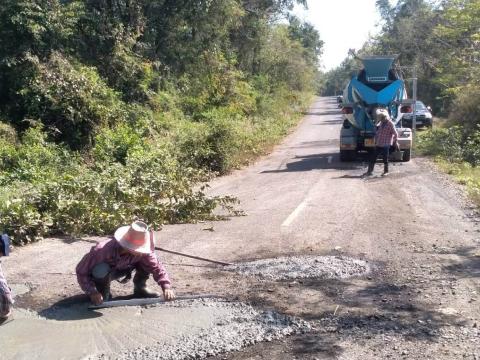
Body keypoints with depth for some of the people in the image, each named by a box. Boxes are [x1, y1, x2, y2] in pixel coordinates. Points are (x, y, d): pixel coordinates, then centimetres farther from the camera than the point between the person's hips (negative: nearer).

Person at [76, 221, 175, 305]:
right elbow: (81, 271, -32)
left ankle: (140, 288, 5)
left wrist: (167, 287, -35)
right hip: (100, 274, -3)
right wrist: (92, 292, -41)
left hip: (119, 270, 4)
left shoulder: (141, 252, -27)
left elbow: (157, 267, -21)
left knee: (146, 260, -20)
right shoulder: (102, 251, -40)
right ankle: (104, 295, -10)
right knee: (102, 269, -41)